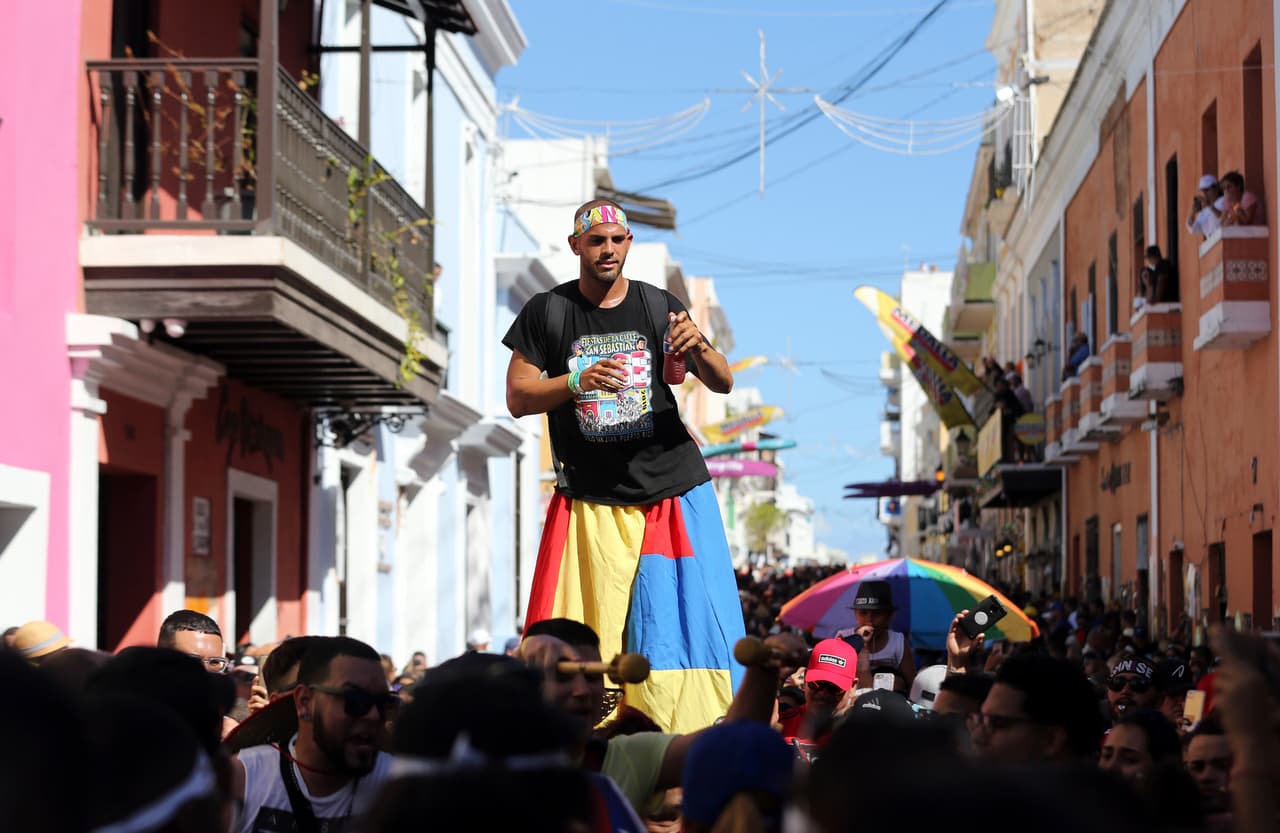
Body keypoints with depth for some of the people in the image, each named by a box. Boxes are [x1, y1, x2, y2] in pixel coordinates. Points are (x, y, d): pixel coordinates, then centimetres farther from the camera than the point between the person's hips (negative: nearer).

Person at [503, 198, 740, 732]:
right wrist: (577, 381, -18)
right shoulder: (547, 312, 4)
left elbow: (723, 384, 3)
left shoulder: (660, 306, 5)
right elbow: (517, 398, 0)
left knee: (689, 621, -4)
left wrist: (698, 349, -19)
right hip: (589, 502, -1)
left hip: (673, 492, 1)